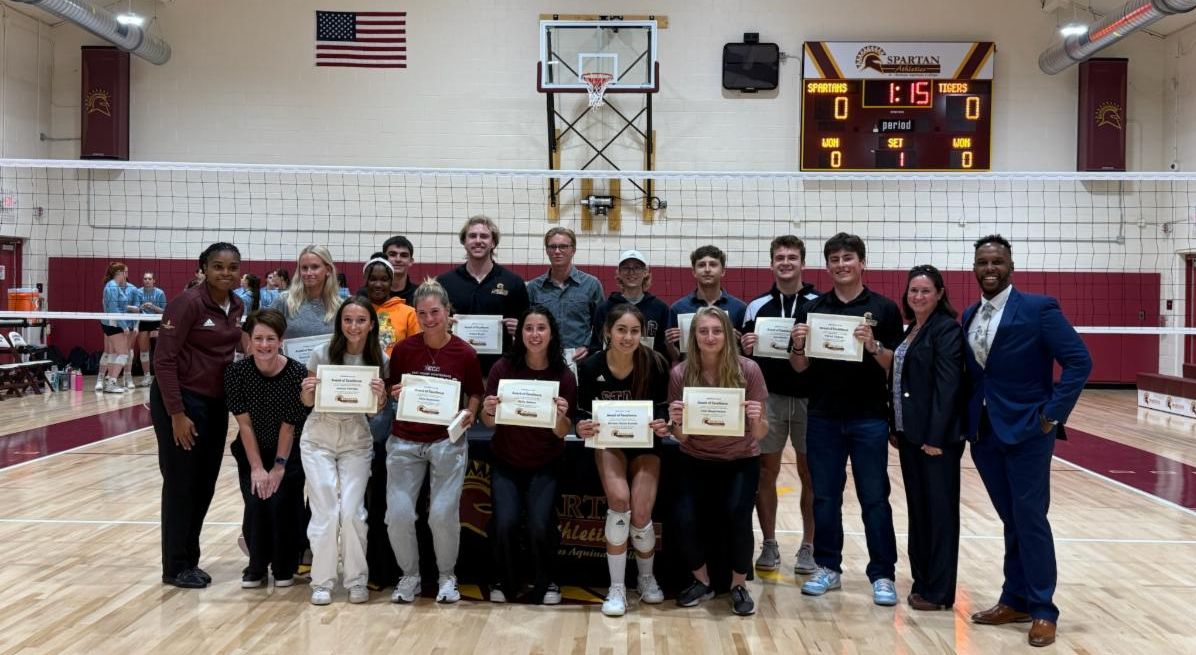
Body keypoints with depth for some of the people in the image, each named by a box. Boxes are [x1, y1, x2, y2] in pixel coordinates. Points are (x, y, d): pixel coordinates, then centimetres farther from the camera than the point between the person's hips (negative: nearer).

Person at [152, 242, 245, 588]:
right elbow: (163, 359, -17)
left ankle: (190, 560, 26)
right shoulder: (188, 303, -16)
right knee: (181, 484, 3)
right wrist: (177, 414, -19)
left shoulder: (237, 307, 5)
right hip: (182, 400, -7)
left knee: (204, 485, 13)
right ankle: (176, 567, 16)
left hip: (216, 403, 7)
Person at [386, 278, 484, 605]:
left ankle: (447, 576, 17)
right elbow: (390, 392, 9)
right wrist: (395, 393, -13)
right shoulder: (404, 349, -2)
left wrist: (469, 413, -11)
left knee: (443, 514, -10)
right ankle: (409, 575, 19)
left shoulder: (465, 354, -5)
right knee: (398, 514, -7)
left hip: (447, 441, -1)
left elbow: (475, 395, 8)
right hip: (405, 441, 2)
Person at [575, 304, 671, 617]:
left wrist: (663, 424, -29)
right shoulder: (590, 367, -16)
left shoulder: (655, 363, -18)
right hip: (608, 443, 0)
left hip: (645, 444, 0)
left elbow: (664, 408, -7)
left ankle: (646, 578, 19)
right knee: (619, 500, -25)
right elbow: (583, 414, -8)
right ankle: (616, 587, -9)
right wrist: (582, 428, -30)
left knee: (640, 514, -13)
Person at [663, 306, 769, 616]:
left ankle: (739, 585, 4)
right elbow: (682, 437, -7)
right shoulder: (680, 374, -10)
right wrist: (675, 422, -29)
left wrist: (757, 419, -32)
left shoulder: (748, 370, -13)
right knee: (685, 521, -19)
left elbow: (760, 434, -9)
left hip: (741, 461, -1)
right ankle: (702, 581, 13)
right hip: (696, 461, 1)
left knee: (737, 516, -25)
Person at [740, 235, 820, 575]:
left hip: (810, 399, -2)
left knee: (811, 475, 5)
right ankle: (769, 545, 17)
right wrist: (745, 349, -10)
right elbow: (744, 357, 12)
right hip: (768, 398, 2)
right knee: (765, 473, 4)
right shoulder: (756, 306, 8)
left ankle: (808, 547, 17)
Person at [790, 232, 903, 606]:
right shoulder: (812, 309, 7)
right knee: (825, 498, 9)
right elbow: (800, 367, 7)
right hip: (823, 418, 2)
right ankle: (828, 567, 20)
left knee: (875, 499, 3)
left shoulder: (884, 309, 0)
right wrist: (798, 346, -13)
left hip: (869, 418, -2)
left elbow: (898, 366, -2)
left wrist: (873, 345, -19)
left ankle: (882, 575, 10)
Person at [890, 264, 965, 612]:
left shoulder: (946, 329, -11)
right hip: (910, 433, 8)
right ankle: (922, 581, 24)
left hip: (936, 435, -8)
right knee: (917, 508, 14)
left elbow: (948, 385, -17)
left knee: (939, 511, 0)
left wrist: (935, 436, -21)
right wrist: (896, 427, 11)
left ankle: (939, 591, 8)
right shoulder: (910, 330, 14)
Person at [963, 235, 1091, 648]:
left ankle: (1043, 611, 8)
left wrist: (1053, 414, -14)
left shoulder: (1039, 308, -8)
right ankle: (1015, 601, 23)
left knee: (1030, 520, -3)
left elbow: (1079, 361, -12)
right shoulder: (969, 316, 10)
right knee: (1011, 521, 14)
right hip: (985, 433, 6)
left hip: (1027, 431, -5)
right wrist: (966, 418, 5)